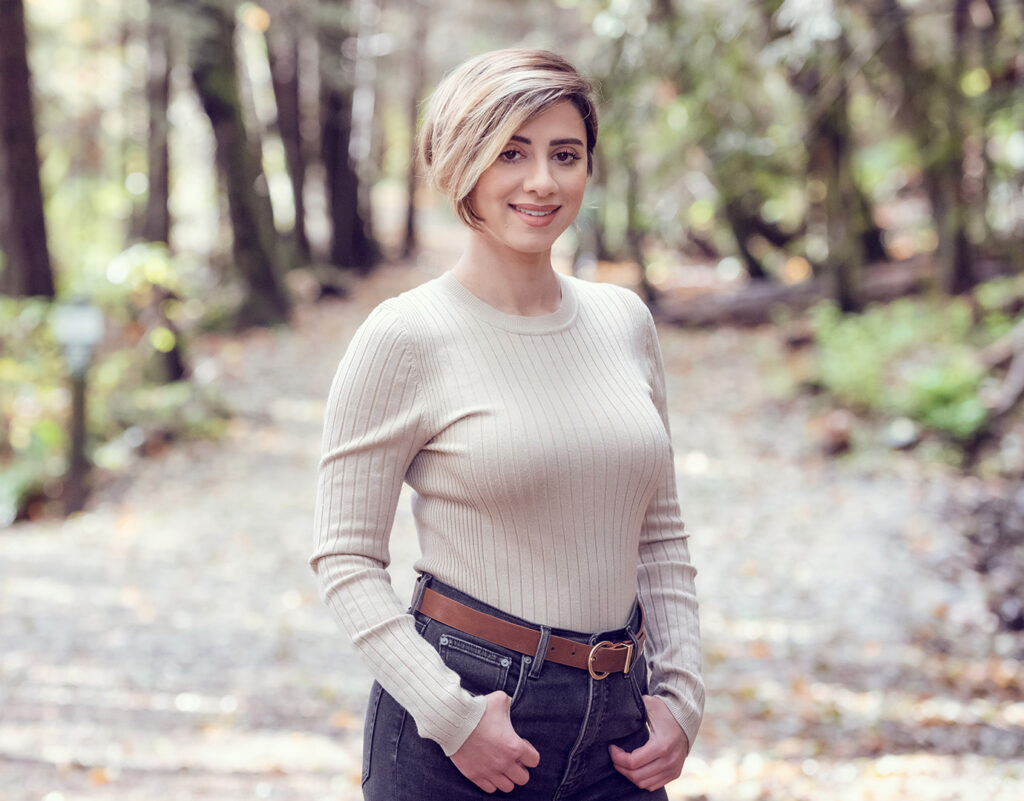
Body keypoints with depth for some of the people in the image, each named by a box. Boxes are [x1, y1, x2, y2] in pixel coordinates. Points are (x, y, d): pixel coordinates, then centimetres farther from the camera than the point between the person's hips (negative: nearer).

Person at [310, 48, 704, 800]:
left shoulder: (624, 320, 6)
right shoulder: (405, 338, -9)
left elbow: (661, 532, 12)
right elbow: (347, 561, -8)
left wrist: (681, 690, 3)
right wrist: (452, 714, -15)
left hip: (617, 720, 4)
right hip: (460, 708, -4)